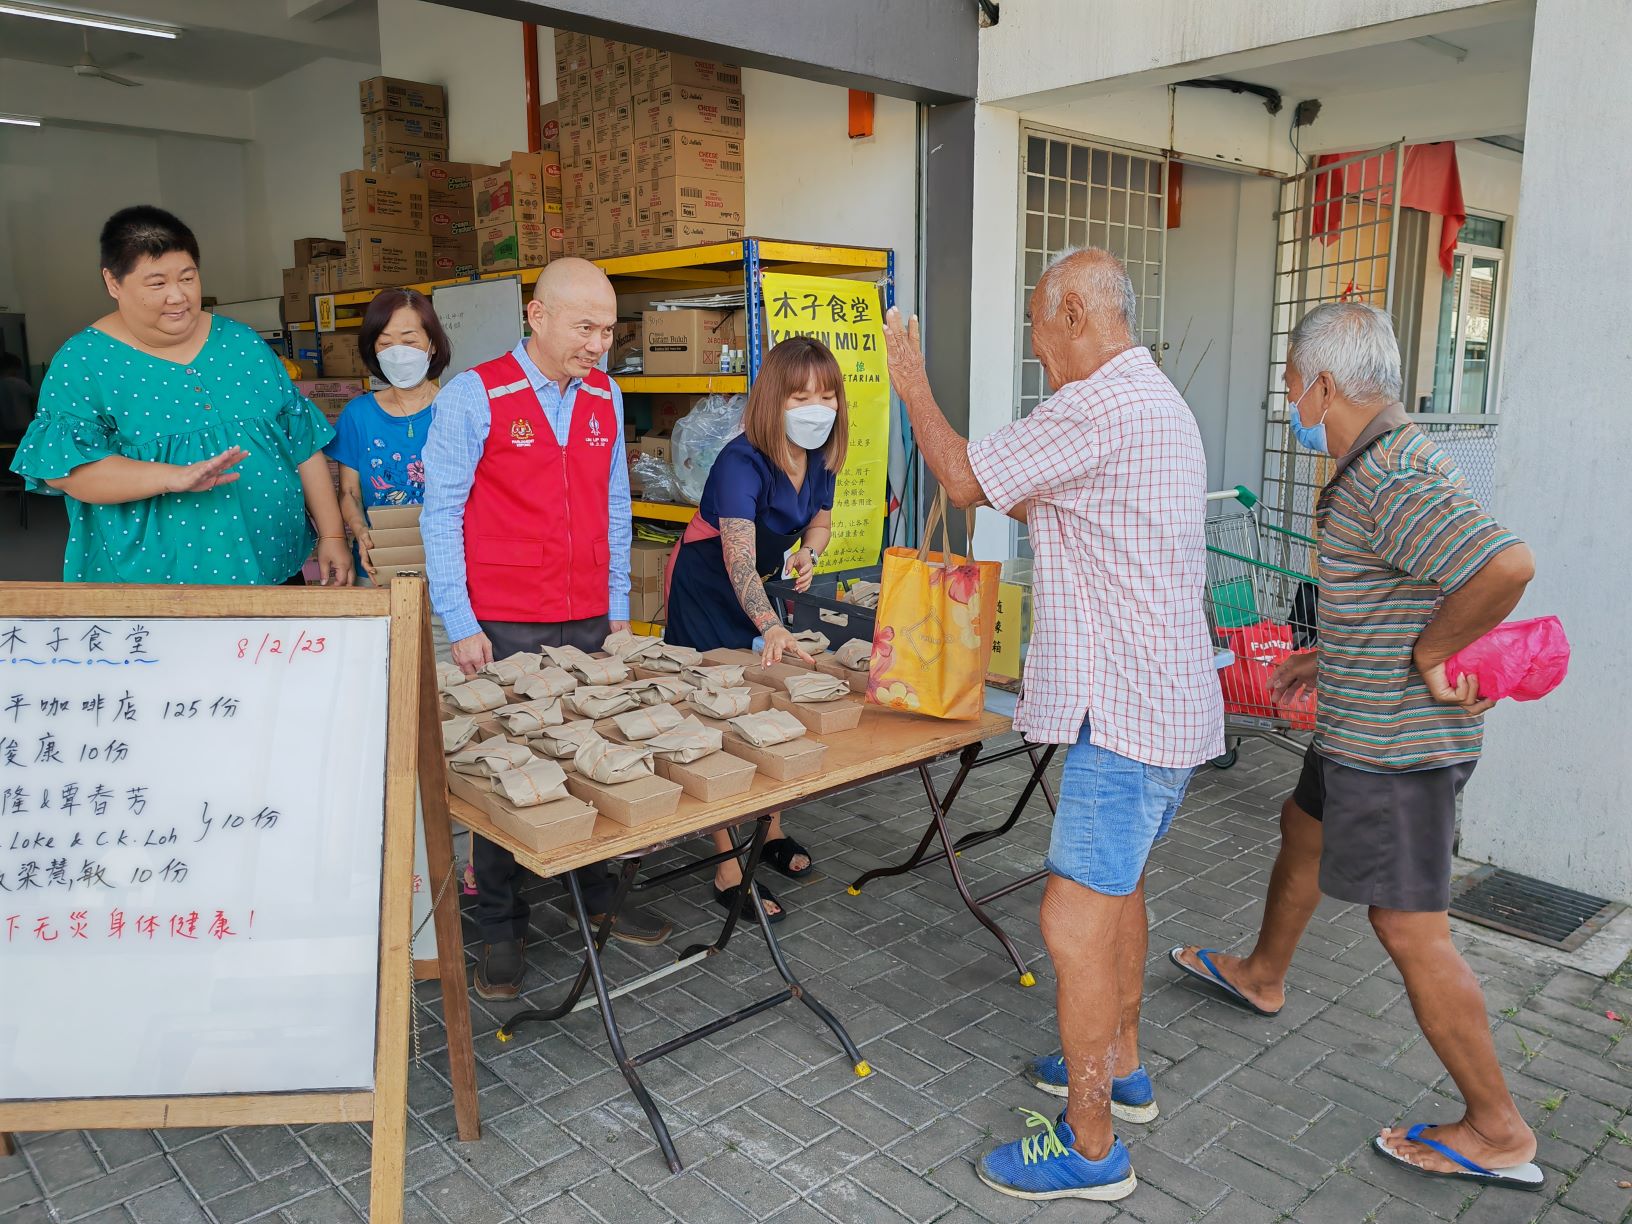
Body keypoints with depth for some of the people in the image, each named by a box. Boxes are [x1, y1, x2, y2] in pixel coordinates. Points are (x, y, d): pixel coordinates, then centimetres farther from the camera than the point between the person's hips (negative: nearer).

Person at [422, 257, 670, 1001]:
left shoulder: (606, 397, 9)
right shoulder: (475, 395, -7)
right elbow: (440, 513, -5)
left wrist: (618, 608, 12)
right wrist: (460, 624, -9)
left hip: (590, 623, 4)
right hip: (503, 627, -4)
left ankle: (598, 896, 27)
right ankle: (501, 930, 19)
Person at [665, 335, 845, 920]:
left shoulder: (820, 457, -8)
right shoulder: (741, 463, -31)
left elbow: (819, 521, 10)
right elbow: (739, 557, -43)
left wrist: (807, 553, -13)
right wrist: (771, 628, -57)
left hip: (761, 591, 7)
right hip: (707, 592, -7)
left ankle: (773, 833, 32)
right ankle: (729, 874, 2)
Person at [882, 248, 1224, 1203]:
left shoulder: (1100, 406, -19)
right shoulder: (1157, 401, 16)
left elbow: (966, 480, -11)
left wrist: (914, 388, 2)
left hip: (1128, 710, -11)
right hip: (1169, 697, 11)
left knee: (1076, 920, -3)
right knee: (1118, 887, 23)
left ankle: (1090, 1148, 10)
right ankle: (1120, 1069, 40)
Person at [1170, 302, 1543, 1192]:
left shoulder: (1391, 480, -25)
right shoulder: (1385, 462, 9)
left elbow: (1505, 565, -38)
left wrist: (1429, 657, -25)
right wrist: (1335, 656, 19)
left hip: (1396, 743, -11)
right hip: (1373, 727, 11)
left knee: (1408, 927, -2)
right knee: (1303, 830, 28)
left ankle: (1497, 1132, 14)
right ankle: (1261, 976, 51)